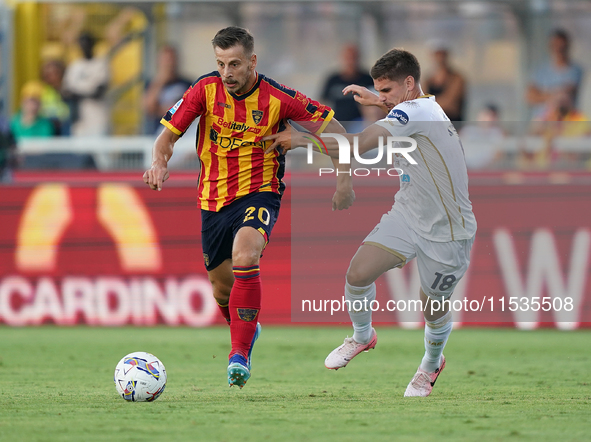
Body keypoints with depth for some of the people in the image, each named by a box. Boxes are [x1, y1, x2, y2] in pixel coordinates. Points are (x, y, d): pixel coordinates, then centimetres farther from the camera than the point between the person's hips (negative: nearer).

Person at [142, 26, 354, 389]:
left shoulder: (277, 98, -13)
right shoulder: (206, 90, -8)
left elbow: (332, 127, -2)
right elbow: (168, 135, -6)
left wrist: (344, 179, -3)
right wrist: (160, 164, -28)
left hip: (259, 193, -4)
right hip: (213, 199, 4)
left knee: (245, 255, -33)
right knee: (222, 284, 13)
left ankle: (240, 354, -29)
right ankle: (246, 332, 48)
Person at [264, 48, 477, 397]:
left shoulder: (416, 111, -22)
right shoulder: (424, 107, 6)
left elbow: (358, 145, -31)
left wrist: (302, 139, -27)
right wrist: (376, 102, 25)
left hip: (447, 233, -8)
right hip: (408, 215, 8)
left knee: (434, 309, 7)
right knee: (359, 273, -10)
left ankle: (432, 364, 38)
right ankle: (363, 337, 17)